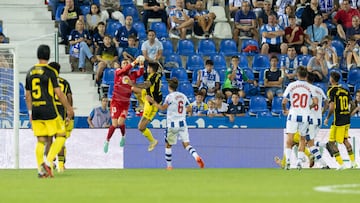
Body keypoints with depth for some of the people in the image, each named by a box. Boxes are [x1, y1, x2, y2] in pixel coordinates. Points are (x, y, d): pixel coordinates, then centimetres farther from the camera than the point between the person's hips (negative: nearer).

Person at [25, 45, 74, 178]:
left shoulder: (30, 72, 9)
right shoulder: (50, 72, -8)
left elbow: (27, 95, 14)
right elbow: (58, 93, -9)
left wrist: (30, 112, 24)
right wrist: (69, 108, 1)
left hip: (35, 111, 6)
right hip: (49, 110, -6)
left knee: (41, 140, 10)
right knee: (61, 136, 4)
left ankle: (40, 170, 5)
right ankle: (48, 162, -11)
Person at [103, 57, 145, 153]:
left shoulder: (133, 74, 1)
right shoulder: (118, 72, -5)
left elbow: (140, 73, -18)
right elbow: (124, 70, -26)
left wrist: (141, 64, -37)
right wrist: (134, 62, -38)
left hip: (125, 103, 2)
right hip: (116, 102, -2)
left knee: (121, 122, -14)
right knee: (114, 124, -8)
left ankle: (123, 136, 19)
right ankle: (107, 142, 13)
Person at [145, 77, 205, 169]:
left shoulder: (170, 96, -8)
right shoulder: (183, 96, 9)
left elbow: (163, 108, -19)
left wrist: (153, 101, -13)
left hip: (172, 124, -4)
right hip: (182, 123, 4)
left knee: (168, 145, 11)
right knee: (186, 144, 2)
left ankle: (169, 166, 13)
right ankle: (196, 157, -24)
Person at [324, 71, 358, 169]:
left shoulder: (331, 91, -10)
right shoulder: (345, 90, 10)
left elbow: (332, 107, -16)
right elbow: (349, 105, 13)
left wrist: (327, 118, -5)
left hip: (338, 120, -7)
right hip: (347, 119, 7)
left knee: (331, 142, -1)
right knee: (345, 140, 22)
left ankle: (341, 163, -10)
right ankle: (353, 162, 21)